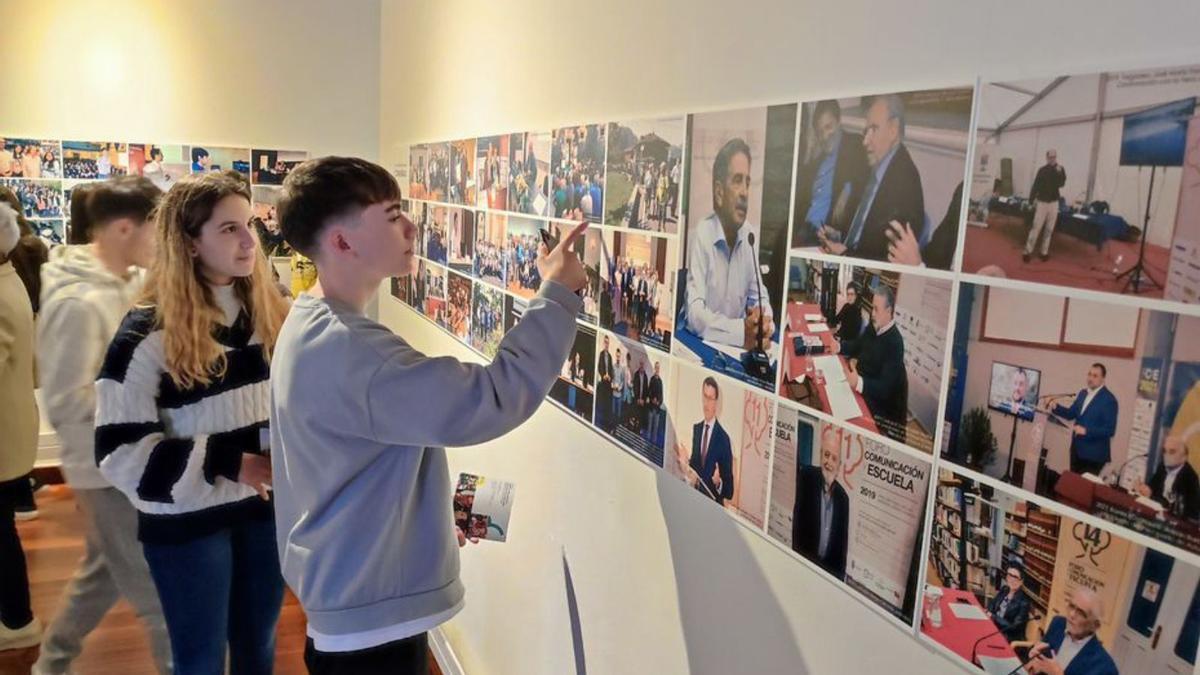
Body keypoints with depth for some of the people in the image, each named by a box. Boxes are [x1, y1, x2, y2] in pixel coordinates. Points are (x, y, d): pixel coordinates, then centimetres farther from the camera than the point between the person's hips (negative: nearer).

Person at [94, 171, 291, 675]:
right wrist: (225, 463, -22)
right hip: (186, 521, -4)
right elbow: (119, 450, -16)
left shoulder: (271, 314, 1)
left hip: (265, 506, 4)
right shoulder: (148, 333, -14)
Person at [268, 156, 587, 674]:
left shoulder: (311, 327, 5)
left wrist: (431, 521, 16)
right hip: (371, 609, -9)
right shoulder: (347, 350, -30)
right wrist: (557, 294, -24)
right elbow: (493, 400, -35)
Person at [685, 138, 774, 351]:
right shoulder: (702, 235, -15)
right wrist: (741, 332, -34)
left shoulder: (751, 235, 2)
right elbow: (695, 314, -22)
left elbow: (758, 297, 8)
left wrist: (764, 323, -13)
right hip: (703, 344, -5)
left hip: (737, 347, 5)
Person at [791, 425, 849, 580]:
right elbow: (796, 522, -6)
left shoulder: (843, 498, 7)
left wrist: (839, 575, 2)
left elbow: (842, 543, 11)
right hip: (803, 561, -2)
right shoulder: (806, 476, -3)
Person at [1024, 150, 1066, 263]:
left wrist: (1060, 173, -26)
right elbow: (1036, 185, -3)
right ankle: (1028, 251, -5)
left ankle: (1044, 252, 10)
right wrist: (1032, 199, -11)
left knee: (1049, 229, 5)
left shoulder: (1060, 170, 2)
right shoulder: (1042, 170, -2)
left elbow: (1061, 184, -11)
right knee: (1036, 227, -7)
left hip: (1054, 203, 2)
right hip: (1042, 202, -2)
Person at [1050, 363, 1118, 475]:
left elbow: (1110, 430, -18)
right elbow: (1071, 414, 14)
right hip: (1077, 449, 7)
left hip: (1093, 454, -7)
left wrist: (1086, 431, -27)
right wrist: (1056, 407, -3)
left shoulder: (1109, 400, -14)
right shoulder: (1082, 393, 8)